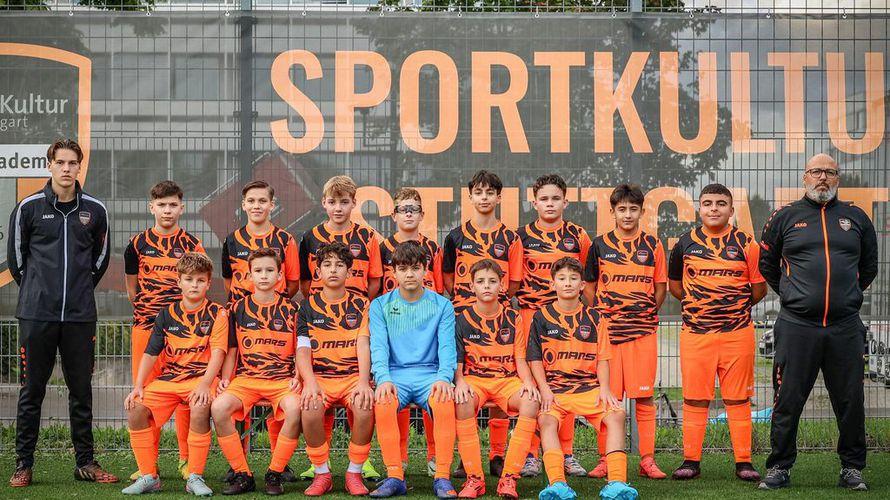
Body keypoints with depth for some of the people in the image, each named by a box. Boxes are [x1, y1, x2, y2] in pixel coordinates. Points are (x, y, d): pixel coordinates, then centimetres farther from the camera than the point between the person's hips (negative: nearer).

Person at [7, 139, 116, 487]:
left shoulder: (95, 210, 7)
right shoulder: (29, 207, 0)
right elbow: (15, 256, 9)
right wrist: (36, 291, 12)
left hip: (80, 315, 2)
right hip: (36, 314, -2)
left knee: (82, 391, 7)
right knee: (31, 391, 3)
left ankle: (85, 463, 15)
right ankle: (23, 465, 10)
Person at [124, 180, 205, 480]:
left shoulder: (191, 244, 6)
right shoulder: (137, 244, 9)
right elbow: (132, 289, 16)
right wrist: (150, 308, 7)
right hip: (145, 325, 1)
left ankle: (187, 461, 6)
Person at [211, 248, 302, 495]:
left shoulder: (290, 309, 9)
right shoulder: (238, 309, 12)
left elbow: (300, 350, 11)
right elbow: (231, 350, 16)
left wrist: (297, 377, -6)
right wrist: (225, 379, 2)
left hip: (282, 378, -1)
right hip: (246, 377, 2)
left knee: (295, 408, -35)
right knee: (219, 407, -29)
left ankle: (275, 474, -16)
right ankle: (242, 475, -15)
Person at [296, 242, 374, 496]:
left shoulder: (360, 305, 11)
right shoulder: (308, 306, 10)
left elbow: (363, 345, -2)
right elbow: (303, 351, 0)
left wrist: (364, 382, -20)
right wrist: (310, 382, -20)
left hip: (353, 375, 0)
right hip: (319, 375, 0)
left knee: (365, 407, -33)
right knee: (310, 410, -33)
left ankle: (355, 472, -13)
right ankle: (321, 473, -12)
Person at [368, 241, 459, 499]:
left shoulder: (442, 305, 9)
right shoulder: (381, 305, 10)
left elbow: (447, 347, 0)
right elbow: (379, 346, -1)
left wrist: (444, 378, -20)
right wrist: (383, 379, -20)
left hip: (430, 374, 0)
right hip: (395, 374, 0)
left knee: (445, 402, -34)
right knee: (383, 403, -33)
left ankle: (442, 477, -27)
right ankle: (394, 477, -26)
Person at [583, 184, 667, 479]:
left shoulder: (652, 245, 7)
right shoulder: (600, 244, 7)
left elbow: (661, 287, 12)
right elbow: (589, 286, 13)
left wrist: (647, 313, 3)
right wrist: (601, 315, 3)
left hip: (643, 330, 0)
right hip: (606, 329, 0)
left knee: (644, 396, 0)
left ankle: (647, 460, 5)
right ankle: (605, 460, 6)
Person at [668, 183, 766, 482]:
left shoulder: (746, 244, 4)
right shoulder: (685, 243, 8)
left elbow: (759, 289, 10)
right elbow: (674, 285, 18)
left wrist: (734, 308, 9)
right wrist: (699, 305, 12)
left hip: (738, 332, -1)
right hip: (695, 332, 1)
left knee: (738, 399, 2)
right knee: (695, 399, 2)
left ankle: (743, 462, 8)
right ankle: (691, 461, 9)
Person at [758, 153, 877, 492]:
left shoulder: (856, 218, 11)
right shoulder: (785, 218, 7)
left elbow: (869, 266, 23)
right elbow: (767, 265, 17)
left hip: (845, 327, 2)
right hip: (797, 325, -1)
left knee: (850, 401, 5)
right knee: (788, 400, 1)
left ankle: (852, 468, 17)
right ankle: (779, 468, 10)